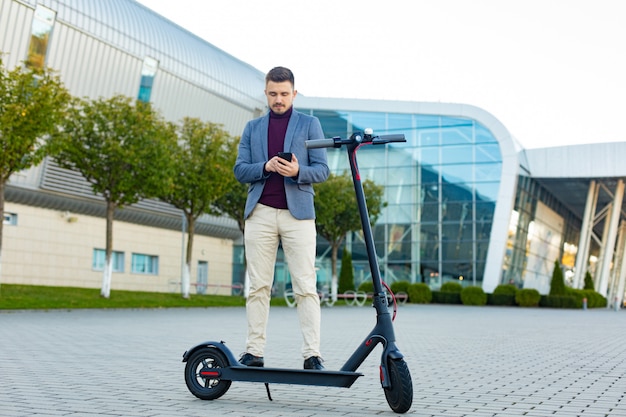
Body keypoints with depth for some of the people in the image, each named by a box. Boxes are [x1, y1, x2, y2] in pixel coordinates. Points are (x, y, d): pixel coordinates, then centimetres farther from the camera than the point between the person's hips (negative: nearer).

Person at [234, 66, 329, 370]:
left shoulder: (309, 124, 11)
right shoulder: (252, 128, 18)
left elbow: (322, 170, 5)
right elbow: (239, 170, 11)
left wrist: (298, 171, -16)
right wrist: (266, 167, -8)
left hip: (298, 214, -2)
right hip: (260, 213, 2)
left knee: (306, 288, -6)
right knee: (258, 286, 2)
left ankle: (312, 355, -5)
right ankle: (254, 351, 6)